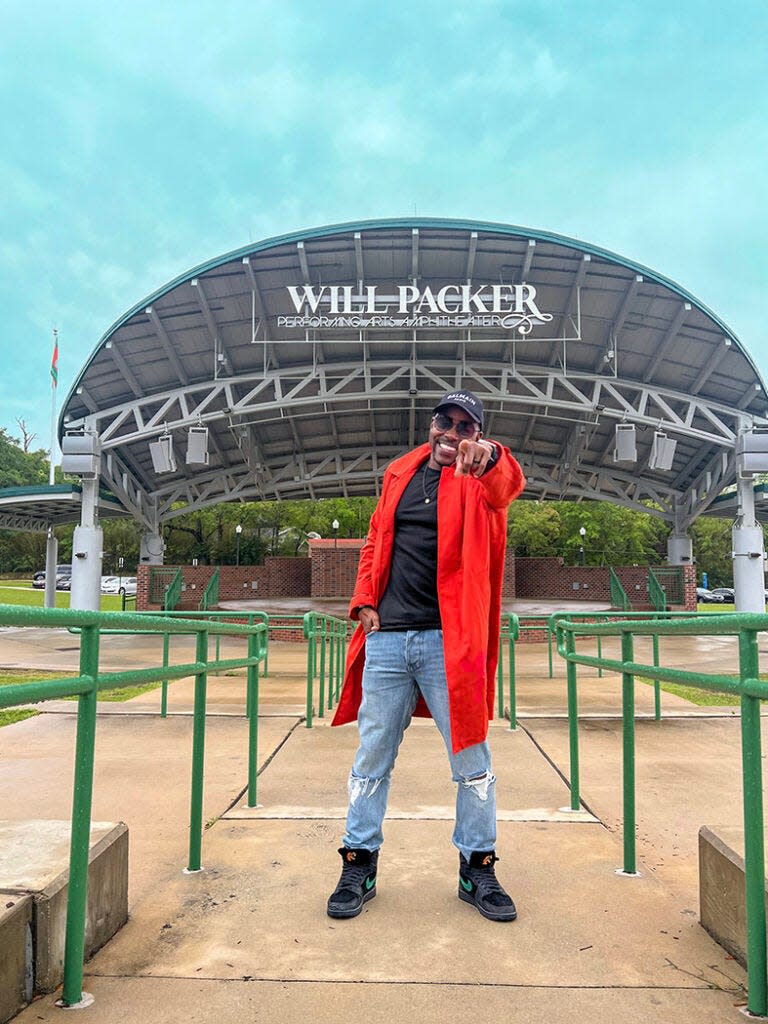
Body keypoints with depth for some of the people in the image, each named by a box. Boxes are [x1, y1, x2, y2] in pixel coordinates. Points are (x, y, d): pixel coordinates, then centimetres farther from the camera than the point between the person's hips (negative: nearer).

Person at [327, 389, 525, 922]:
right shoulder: (399, 474, 13)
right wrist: (365, 600, 4)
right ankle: (359, 867, 24)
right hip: (386, 638, 3)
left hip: (449, 640, -2)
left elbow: (509, 484, -23)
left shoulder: (478, 479, 1)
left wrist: (491, 456, -46)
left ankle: (478, 869, 24)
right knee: (373, 757, 9)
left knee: (472, 758, 6)